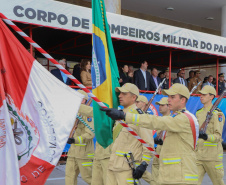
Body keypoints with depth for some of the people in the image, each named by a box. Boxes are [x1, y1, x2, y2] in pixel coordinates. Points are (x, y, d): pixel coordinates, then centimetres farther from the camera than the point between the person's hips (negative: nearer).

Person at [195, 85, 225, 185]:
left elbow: (218, 136, -17)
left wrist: (206, 136, -34)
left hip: (212, 156, -5)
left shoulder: (217, 114, -9)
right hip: (198, 155, 5)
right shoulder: (198, 113, 12)